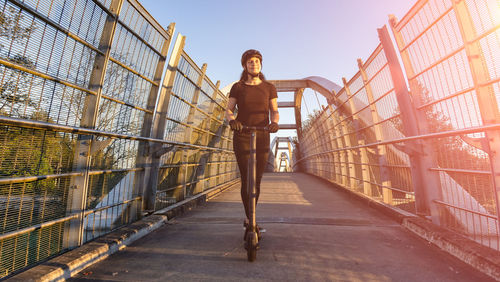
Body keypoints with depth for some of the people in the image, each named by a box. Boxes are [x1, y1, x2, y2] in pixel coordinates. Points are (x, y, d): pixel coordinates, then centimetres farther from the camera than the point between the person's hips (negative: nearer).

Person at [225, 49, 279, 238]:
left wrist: (274, 122, -19)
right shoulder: (237, 87, 9)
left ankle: (249, 219, 23)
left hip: (262, 137, 1)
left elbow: (274, 111, 4)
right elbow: (228, 110, 3)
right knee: (246, 180, -5)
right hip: (241, 137, -1)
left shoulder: (269, 87, 11)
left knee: (257, 181, 3)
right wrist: (232, 120, -20)